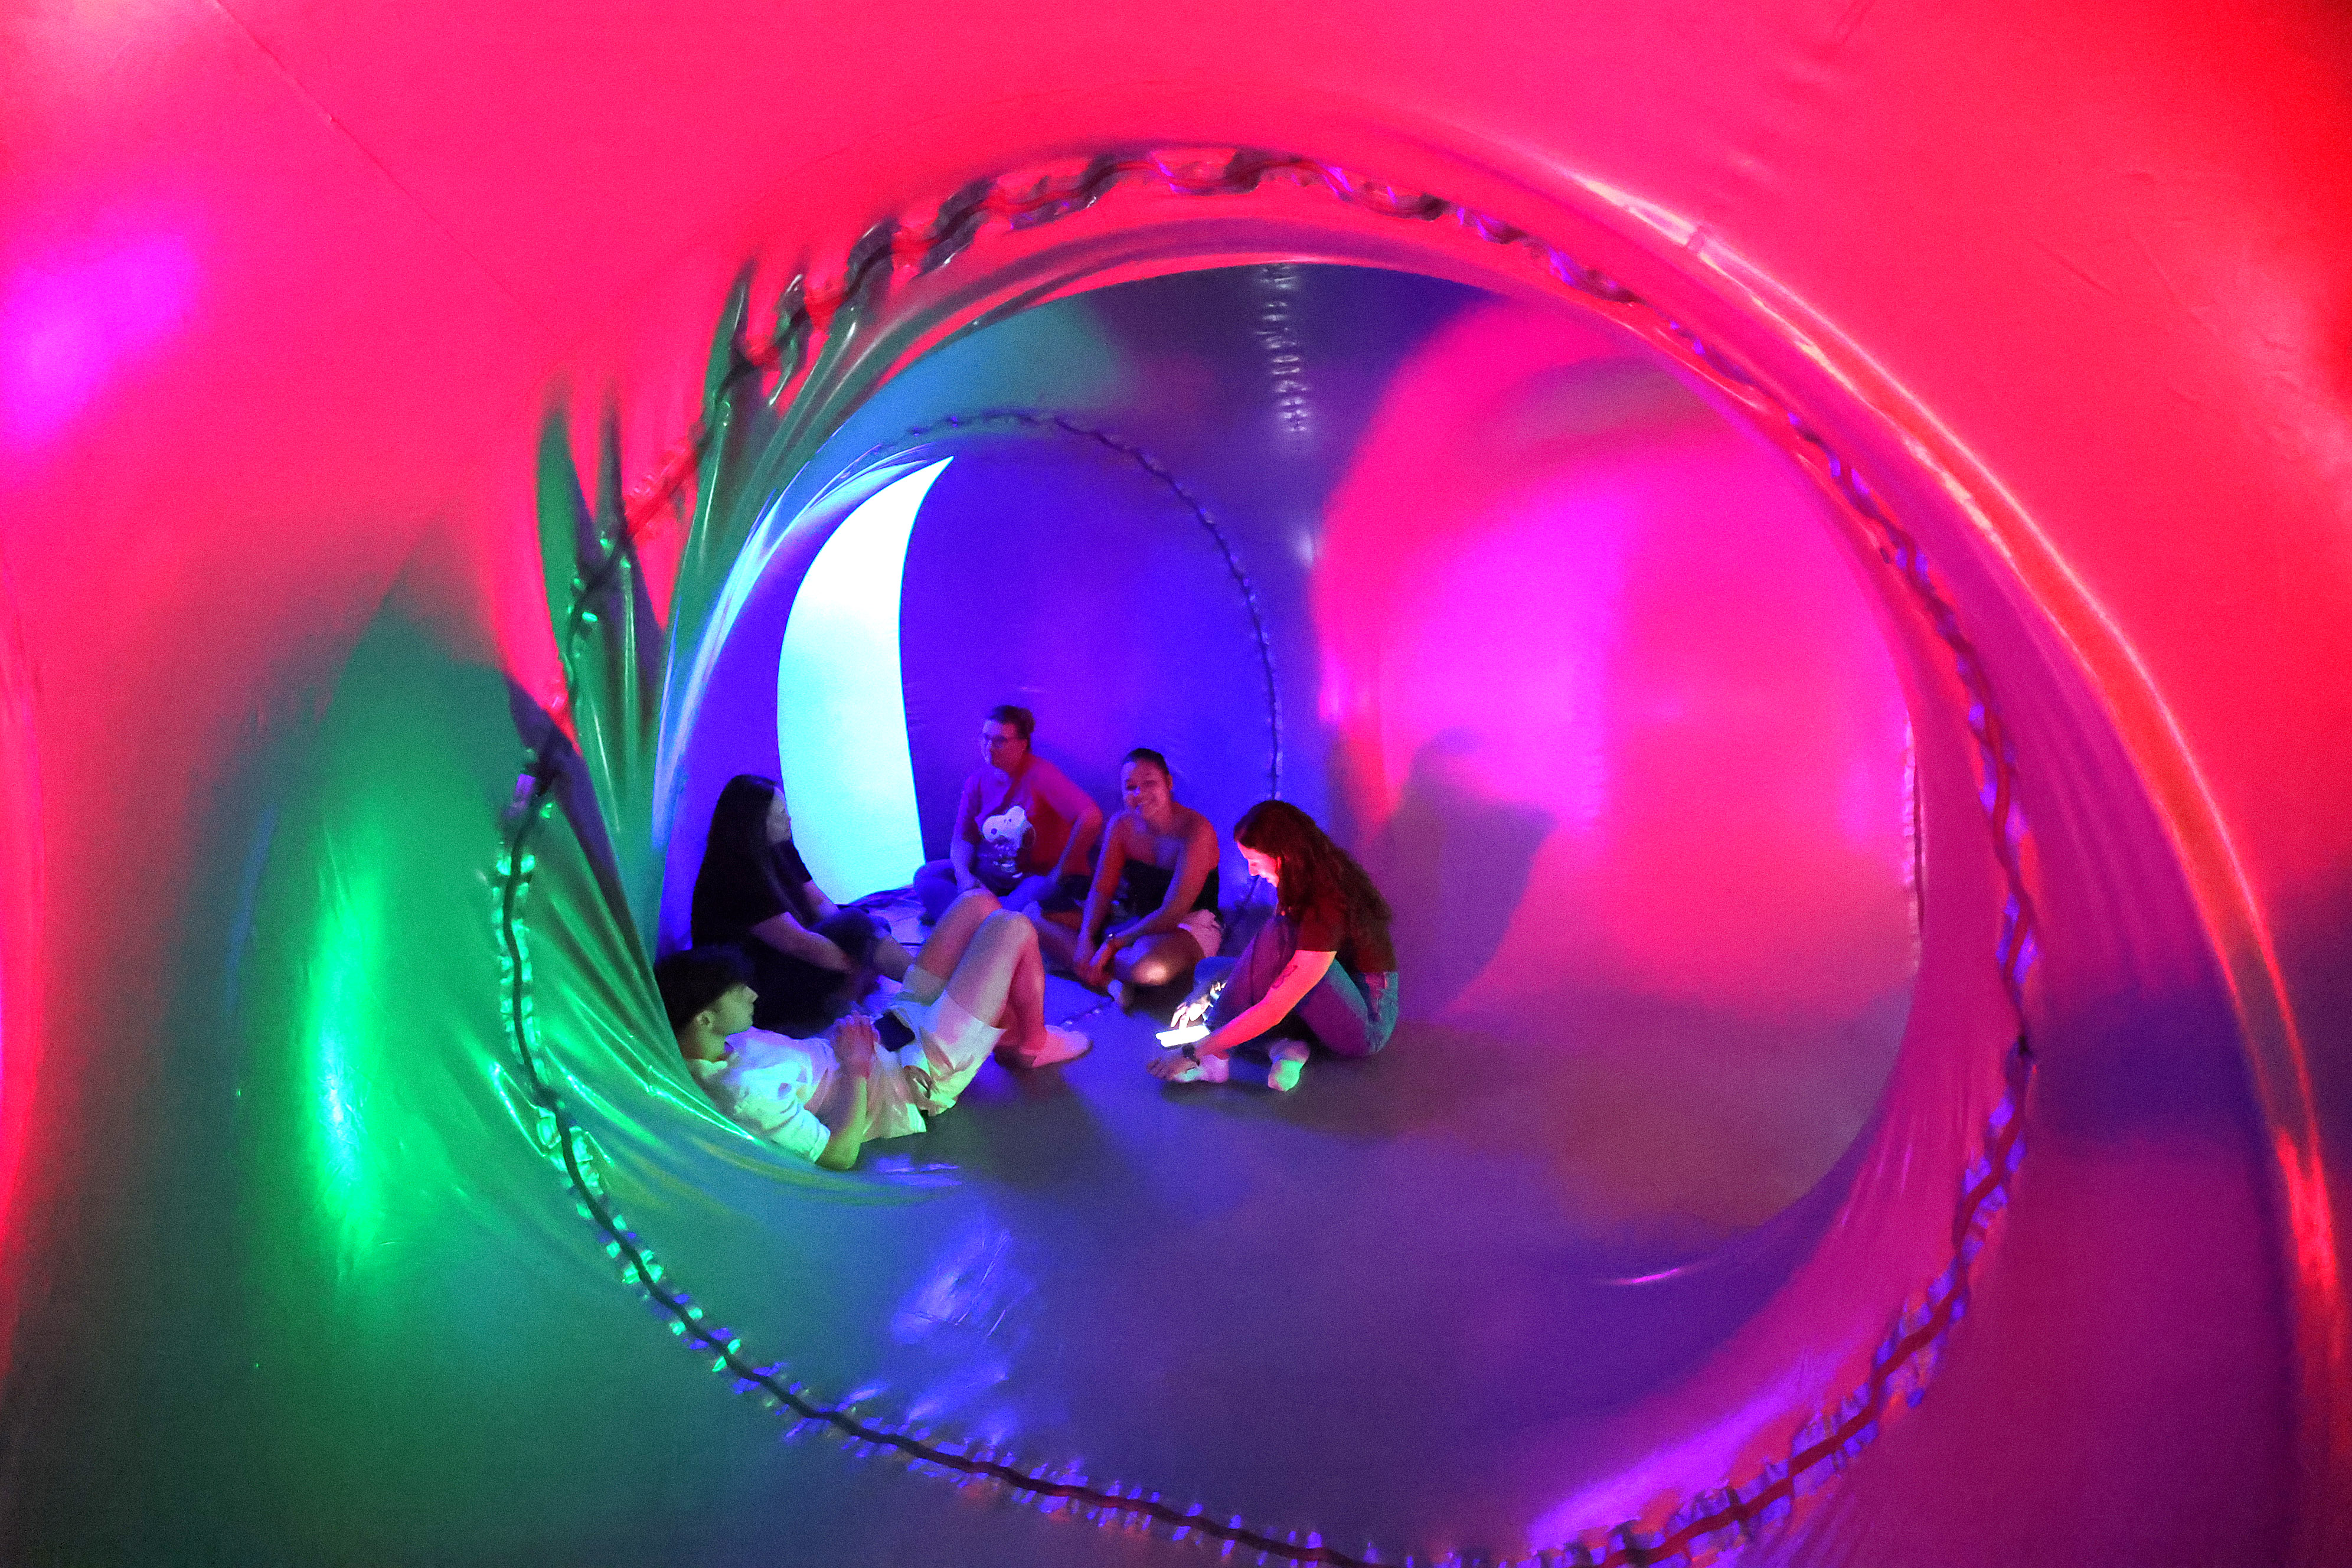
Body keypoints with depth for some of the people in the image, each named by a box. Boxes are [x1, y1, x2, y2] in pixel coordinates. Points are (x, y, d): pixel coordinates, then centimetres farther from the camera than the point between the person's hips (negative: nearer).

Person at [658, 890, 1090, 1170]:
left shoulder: (720, 1048, -5)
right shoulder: (747, 1094, -33)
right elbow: (840, 1156, -28)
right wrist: (857, 1064, -22)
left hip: (891, 1028, 9)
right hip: (929, 1065, -9)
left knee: (977, 902, 10)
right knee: (1012, 927, -8)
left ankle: (1008, 1029, 25)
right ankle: (1031, 1045, 17)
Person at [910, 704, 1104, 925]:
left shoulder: (1040, 774, -16)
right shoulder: (977, 780, 5)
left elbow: (1091, 817, -27)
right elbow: (962, 838, 8)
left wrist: (1060, 873, -22)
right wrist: (963, 875, -15)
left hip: (1042, 877, -6)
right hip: (992, 872, 6)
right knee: (926, 875, -11)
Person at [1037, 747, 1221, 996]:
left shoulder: (1195, 829, -21)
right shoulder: (1121, 824, -1)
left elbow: (1172, 913, -24)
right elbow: (1101, 890, 0)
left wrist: (1110, 945, -24)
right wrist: (1085, 940, -19)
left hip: (1187, 925, -7)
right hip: (1130, 918, 7)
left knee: (1148, 967, -44)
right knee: (1035, 919, -7)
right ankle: (1110, 982, -21)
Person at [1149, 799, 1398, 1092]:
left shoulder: (1328, 909, -29)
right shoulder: (1308, 882, -3)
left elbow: (1272, 1010, -30)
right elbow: (1262, 954, 10)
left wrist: (1193, 1052, -26)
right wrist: (1205, 990, -3)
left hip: (1368, 1027, -9)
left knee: (1280, 937, -31)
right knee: (1210, 969, 4)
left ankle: (1215, 1056, -23)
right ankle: (1284, 1048, -15)